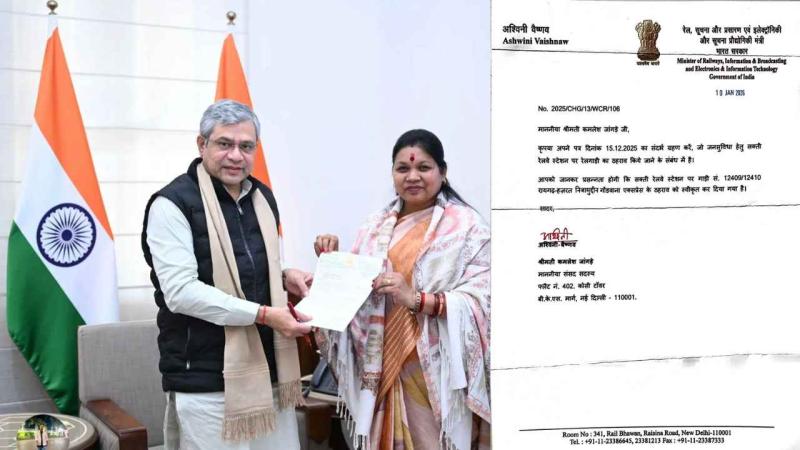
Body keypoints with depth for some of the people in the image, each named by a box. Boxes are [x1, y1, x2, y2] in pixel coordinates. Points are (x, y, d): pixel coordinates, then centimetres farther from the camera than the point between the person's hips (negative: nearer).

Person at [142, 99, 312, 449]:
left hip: (268, 371, 7)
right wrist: (262, 314, -21)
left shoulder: (263, 197, 13)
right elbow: (181, 291, -19)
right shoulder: (173, 204, -11)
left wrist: (283, 277, 4)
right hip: (206, 381, -7)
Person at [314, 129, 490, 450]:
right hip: (383, 367, 5)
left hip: (437, 370, -4)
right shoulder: (377, 226, 10)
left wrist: (418, 299, -24)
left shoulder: (467, 226, -5)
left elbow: (482, 300, -13)